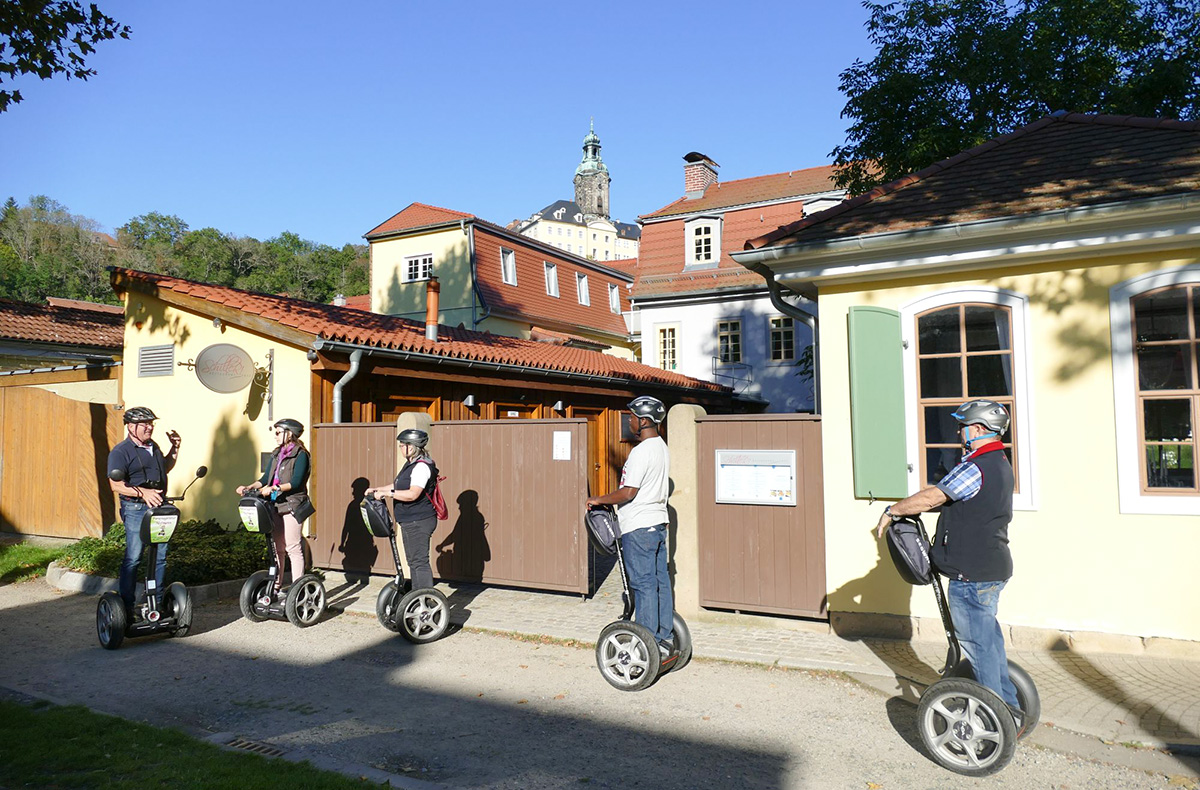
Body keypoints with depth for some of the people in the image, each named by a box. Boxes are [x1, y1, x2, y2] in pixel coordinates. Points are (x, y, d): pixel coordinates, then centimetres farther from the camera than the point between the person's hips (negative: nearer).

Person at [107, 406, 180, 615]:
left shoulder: (153, 446, 16)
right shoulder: (121, 452, -8)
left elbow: (165, 468, 32)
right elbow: (116, 485, -16)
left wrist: (175, 448, 20)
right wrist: (143, 492, -27)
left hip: (158, 507, 7)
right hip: (136, 510, -7)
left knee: (160, 556, 10)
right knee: (133, 558, -3)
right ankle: (127, 605, 6)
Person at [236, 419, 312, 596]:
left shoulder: (300, 455, -7)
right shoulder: (276, 455, 17)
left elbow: (296, 482, -17)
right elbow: (266, 478, 14)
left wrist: (274, 488, -25)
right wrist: (249, 487, -2)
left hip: (292, 506, -8)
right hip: (275, 506, 8)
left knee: (292, 548, -6)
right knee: (277, 548, 11)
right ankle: (277, 587, 19)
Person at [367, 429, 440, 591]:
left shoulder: (422, 467, -19)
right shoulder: (410, 464, 15)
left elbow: (413, 494, -30)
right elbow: (399, 486, 27)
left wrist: (387, 493, -26)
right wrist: (377, 490, 19)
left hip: (418, 522, -11)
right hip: (410, 522, 11)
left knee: (420, 561, -9)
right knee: (413, 561, 18)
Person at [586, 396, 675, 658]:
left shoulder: (641, 451, -19)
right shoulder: (662, 448, 12)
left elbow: (628, 492, -21)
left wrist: (598, 500, -8)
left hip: (639, 528, -10)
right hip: (658, 522, 10)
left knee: (643, 584, -4)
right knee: (661, 581, 13)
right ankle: (665, 637, 21)